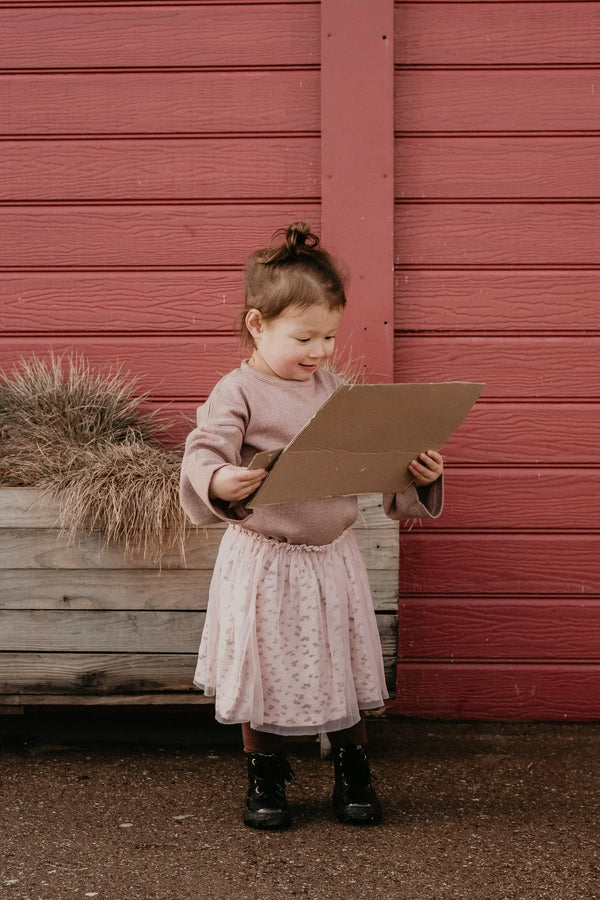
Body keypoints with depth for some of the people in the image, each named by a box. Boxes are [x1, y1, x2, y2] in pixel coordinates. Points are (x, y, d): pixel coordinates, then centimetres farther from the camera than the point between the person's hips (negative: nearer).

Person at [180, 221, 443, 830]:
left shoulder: (332, 386, 5)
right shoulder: (239, 393, -13)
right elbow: (202, 454, -23)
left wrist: (417, 473, -7)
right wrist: (219, 484, -44)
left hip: (333, 556, 5)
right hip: (263, 561, -4)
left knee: (345, 667, 13)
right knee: (264, 672, 8)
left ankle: (353, 777, 30)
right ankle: (265, 780, 27)